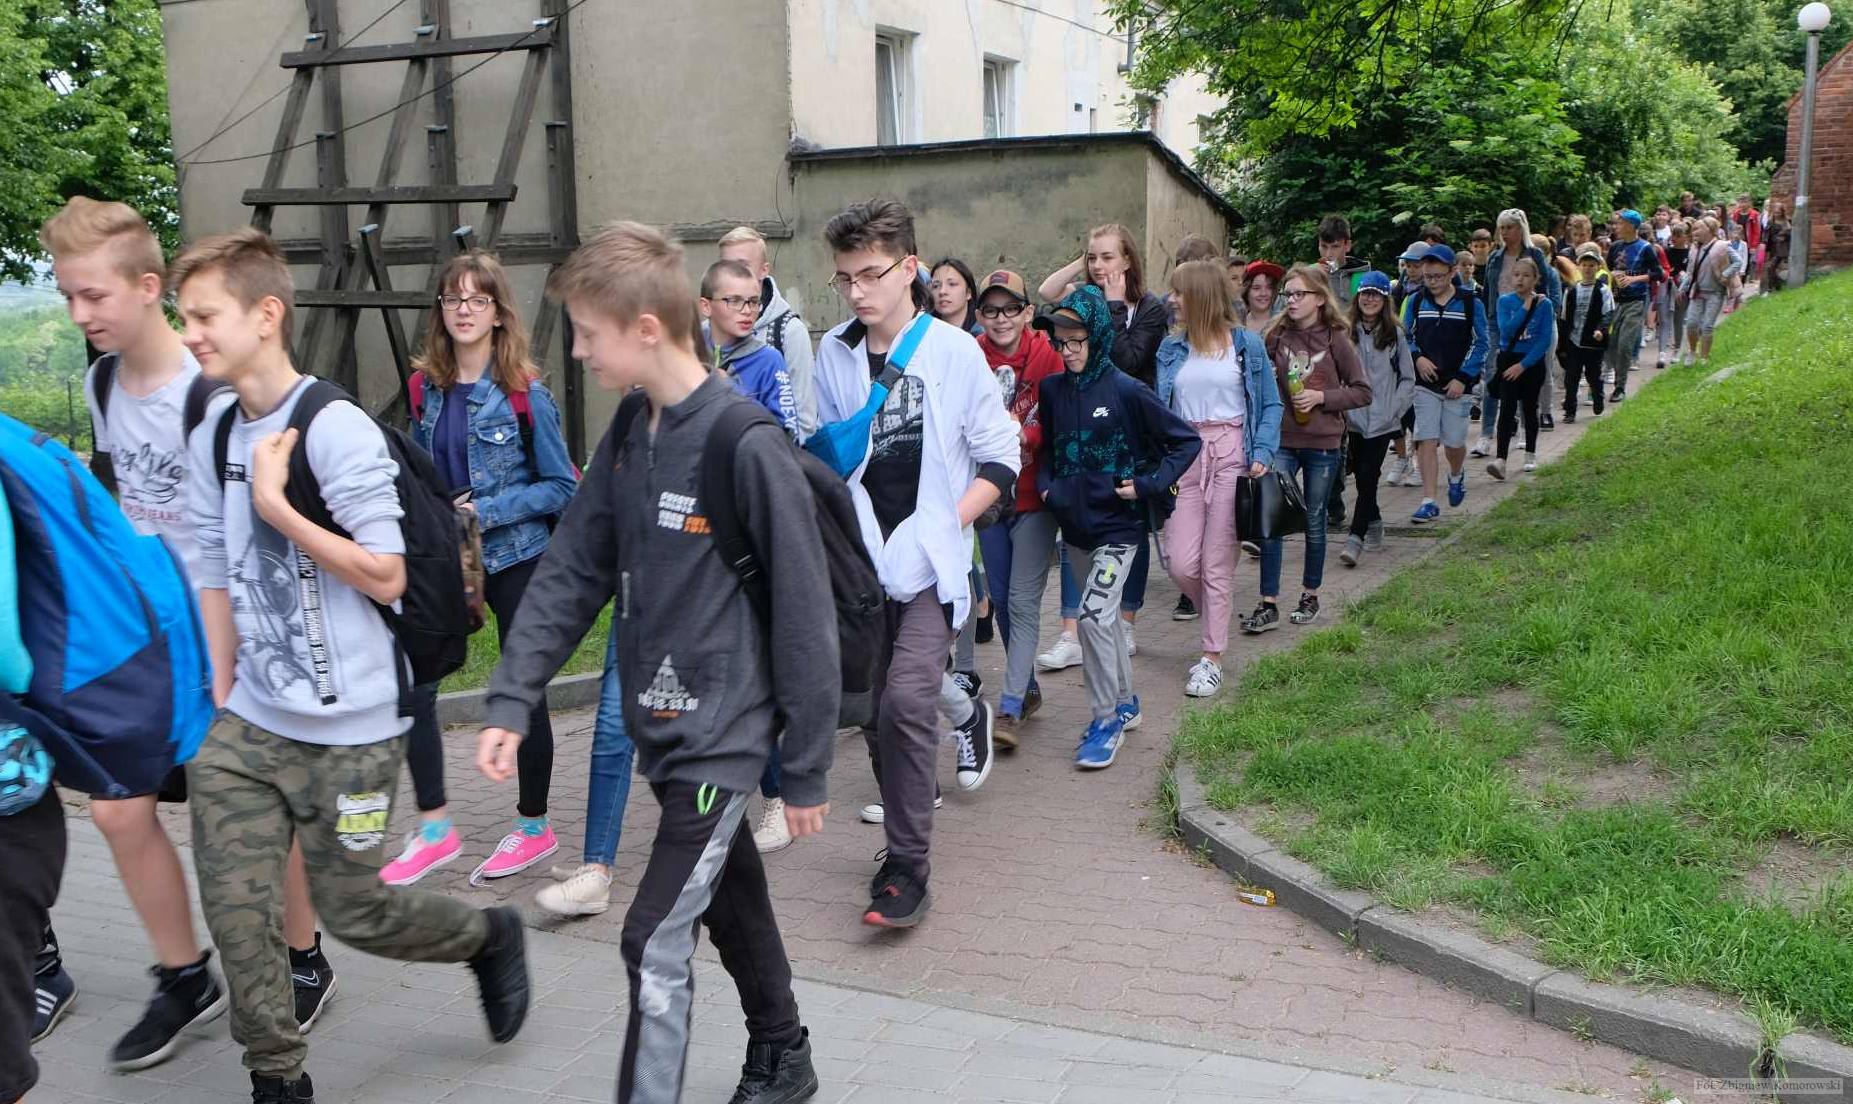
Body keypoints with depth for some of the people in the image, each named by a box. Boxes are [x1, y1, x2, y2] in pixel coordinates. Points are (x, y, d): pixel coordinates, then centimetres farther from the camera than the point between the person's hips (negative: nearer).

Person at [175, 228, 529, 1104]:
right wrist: (222, 689, 8)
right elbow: (217, 574, 12)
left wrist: (275, 505, -20)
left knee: (352, 910, 6)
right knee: (235, 911, 2)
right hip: (249, 724, 6)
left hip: (348, 728, -6)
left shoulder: (336, 429, -15)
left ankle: (489, 938, 34)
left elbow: (385, 578, -18)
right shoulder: (214, 442, 6)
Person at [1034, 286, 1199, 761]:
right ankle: (1125, 704, 32)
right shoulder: (1053, 389, 2)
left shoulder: (1127, 391, -13)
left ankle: (1107, 720, -2)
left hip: (1117, 524, -6)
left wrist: (1147, 484, -14)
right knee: (1104, 615, 16)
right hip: (1074, 525, 6)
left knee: (1094, 615, -14)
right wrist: (1045, 484, 0)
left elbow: (1187, 440, -6)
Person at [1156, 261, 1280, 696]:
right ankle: (1219, 619, 27)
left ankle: (1212, 658, 7)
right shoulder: (1171, 348, 8)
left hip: (1230, 456, -3)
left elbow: (1271, 404, 4)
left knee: (1217, 562, -1)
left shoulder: (1248, 345, 1)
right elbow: (1159, 408, 8)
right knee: (1182, 564, -3)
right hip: (1184, 457, 3)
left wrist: (1262, 454, -9)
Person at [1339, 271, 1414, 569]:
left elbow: (1408, 379, 5)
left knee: (1368, 476, -10)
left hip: (1383, 421, -2)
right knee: (1362, 476, 11)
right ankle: (1373, 525, 33)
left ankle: (1355, 539, -12)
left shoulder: (1394, 334, 1)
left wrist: (1394, 409, -4)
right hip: (1354, 418, 2)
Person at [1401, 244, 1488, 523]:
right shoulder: (1416, 301, 3)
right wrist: (1417, 357, -10)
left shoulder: (1470, 304, -3)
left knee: (1454, 441, 7)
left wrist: (1462, 378, -10)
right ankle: (1429, 502, -5)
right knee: (1426, 440, -7)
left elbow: (1480, 344, -2)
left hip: (1457, 386, -1)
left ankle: (1456, 476, 41)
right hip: (1425, 384, 1)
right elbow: (1406, 337, 10)